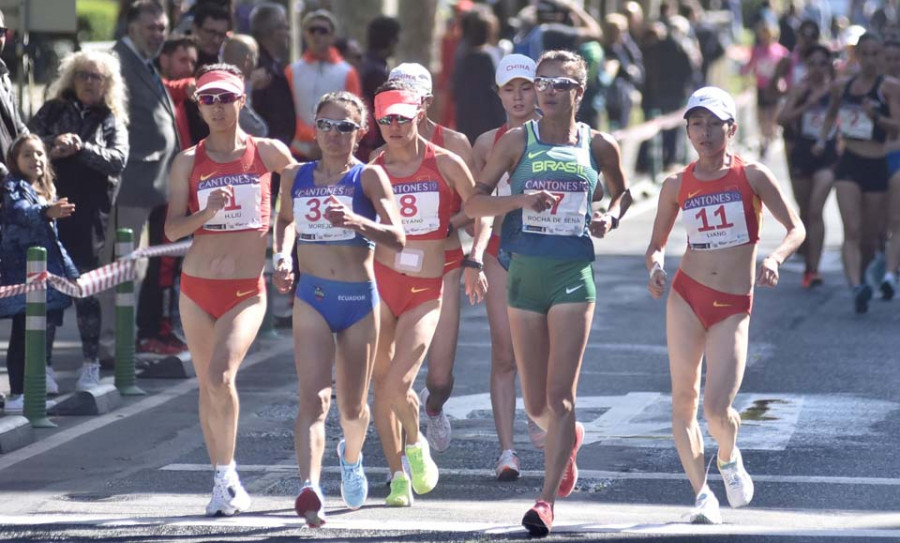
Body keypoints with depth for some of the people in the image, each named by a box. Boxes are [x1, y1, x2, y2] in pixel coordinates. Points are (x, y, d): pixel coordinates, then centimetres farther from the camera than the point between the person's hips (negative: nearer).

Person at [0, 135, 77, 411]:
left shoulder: (47, 192, 19)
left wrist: (70, 269, 30)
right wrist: (45, 212, -48)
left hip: (48, 272, 8)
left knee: (47, 327, 12)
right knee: (23, 334, -9)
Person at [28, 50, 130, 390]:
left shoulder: (112, 122, 11)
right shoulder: (53, 111, 12)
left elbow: (117, 159, -3)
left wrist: (82, 149, -17)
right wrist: (53, 144, -20)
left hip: (89, 213, 0)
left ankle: (91, 364, 11)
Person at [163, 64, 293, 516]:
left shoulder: (268, 153, 0)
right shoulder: (189, 162, 3)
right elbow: (172, 229, -1)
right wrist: (207, 213, -20)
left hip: (247, 290, -3)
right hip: (197, 286, 3)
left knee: (222, 377, -21)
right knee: (207, 385, 8)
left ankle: (227, 475, -7)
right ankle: (224, 481, 20)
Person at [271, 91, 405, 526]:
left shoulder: (369, 176, -4)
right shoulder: (296, 177, 6)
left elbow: (397, 238, -13)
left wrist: (357, 221, -30)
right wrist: (281, 257, 7)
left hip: (359, 298, -1)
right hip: (311, 297, 1)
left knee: (352, 405, 14)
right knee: (314, 397, -17)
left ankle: (351, 456, 47)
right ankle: (310, 490, -30)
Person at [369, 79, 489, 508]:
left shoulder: (445, 164, -2)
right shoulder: (370, 170, 2)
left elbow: (480, 214, 7)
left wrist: (474, 261, -7)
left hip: (426, 291, -2)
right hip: (379, 283, 2)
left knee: (398, 383, -16)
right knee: (382, 384, 4)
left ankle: (416, 444, 15)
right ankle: (398, 475, 18)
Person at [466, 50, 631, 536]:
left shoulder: (599, 146, 4)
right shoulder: (518, 141, 1)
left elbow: (621, 192, 22)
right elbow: (473, 203, 1)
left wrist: (611, 217, 1)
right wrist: (520, 200, -16)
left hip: (574, 275, -1)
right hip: (525, 272, 1)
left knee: (560, 394, -10)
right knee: (535, 403, 8)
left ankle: (548, 499, -9)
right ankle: (567, 441, 41)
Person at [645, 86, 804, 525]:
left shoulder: (752, 176, -1)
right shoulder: (677, 185, 5)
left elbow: (796, 229, 0)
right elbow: (657, 244, 13)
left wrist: (775, 258, -19)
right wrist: (656, 266, -10)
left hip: (733, 307, -2)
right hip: (686, 296, 2)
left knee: (717, 409, -11)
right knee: (684, 401, -1)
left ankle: (729, 458, 24)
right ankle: (702, 494, 11)